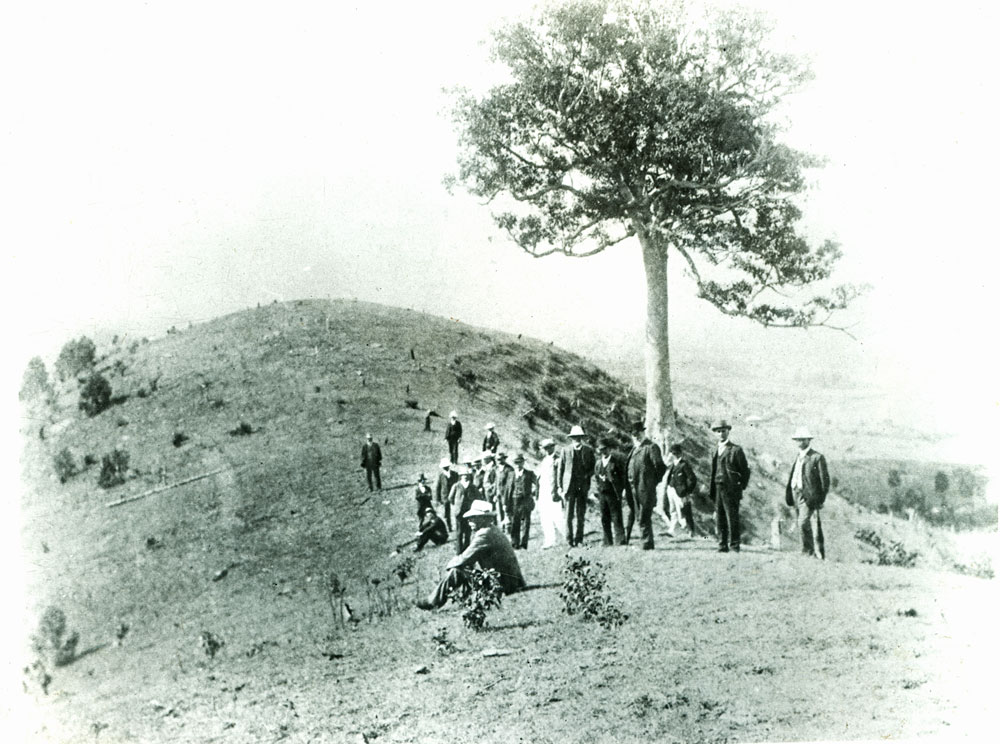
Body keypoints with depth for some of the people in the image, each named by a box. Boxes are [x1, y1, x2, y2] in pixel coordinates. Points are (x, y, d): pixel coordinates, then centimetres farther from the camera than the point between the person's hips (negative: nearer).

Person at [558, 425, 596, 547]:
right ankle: (569, 540, 2)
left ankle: (579, 540, 10)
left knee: (581, 515, 3)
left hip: (583, 486, 1)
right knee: (569, 515, -4)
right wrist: (560, 486, 2)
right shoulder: (566, 450, 4)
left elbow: (594, 467, 14)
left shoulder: (588, 450, 7)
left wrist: (587, 475, -5)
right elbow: (560, 469, 6)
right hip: (569, 486, -1)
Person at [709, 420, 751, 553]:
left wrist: (741, 487, -4)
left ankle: (734, 545, 0)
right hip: (718, 488, 6)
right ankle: (723, 545, 11)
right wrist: (711, 490, 10)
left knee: (732, 518, -6)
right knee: (719, 519, 5)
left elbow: (745, 471, 0)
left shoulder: (736, 450, -1)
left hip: (731, 490, -6)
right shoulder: (715, 451, 18)